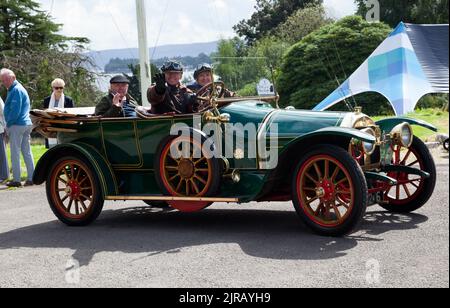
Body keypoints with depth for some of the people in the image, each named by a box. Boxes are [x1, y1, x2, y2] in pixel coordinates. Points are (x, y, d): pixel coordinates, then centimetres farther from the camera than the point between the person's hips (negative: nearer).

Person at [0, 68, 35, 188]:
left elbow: (15, 110, -19)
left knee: (15, 153, -4)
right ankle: (31, 178, 11)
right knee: (27, 152, 9)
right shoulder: (20, 88, 18)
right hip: (27, 124, 9)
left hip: (17, 125, -9)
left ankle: (16, 180, -2)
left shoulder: (16, 90, -12)